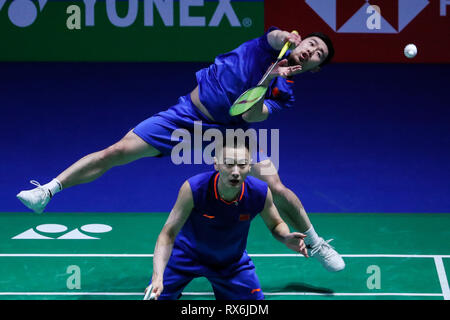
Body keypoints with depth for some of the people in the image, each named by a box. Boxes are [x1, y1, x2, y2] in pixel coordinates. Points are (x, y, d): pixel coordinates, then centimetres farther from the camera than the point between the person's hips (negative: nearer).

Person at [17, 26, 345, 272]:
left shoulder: (283, 92, -2)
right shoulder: (268, 48, -1)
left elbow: (250, 115, -20)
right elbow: (275, 38, -28)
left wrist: (266, 81, -33)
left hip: (226, 131, 0)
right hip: (188, 112, 0)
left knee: (276, 188, -15)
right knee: (116, 152, -10)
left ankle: (315, 243, 9)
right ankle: (48, 190, -2)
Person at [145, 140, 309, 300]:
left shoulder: (261, 193, -26)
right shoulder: (193, 189, -34)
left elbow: (275, 225, -6)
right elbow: (168, 234, -28)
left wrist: (286, 238, -30)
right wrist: (157, 277, -42)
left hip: (233, 261, 2)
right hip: (187, 255, -2)